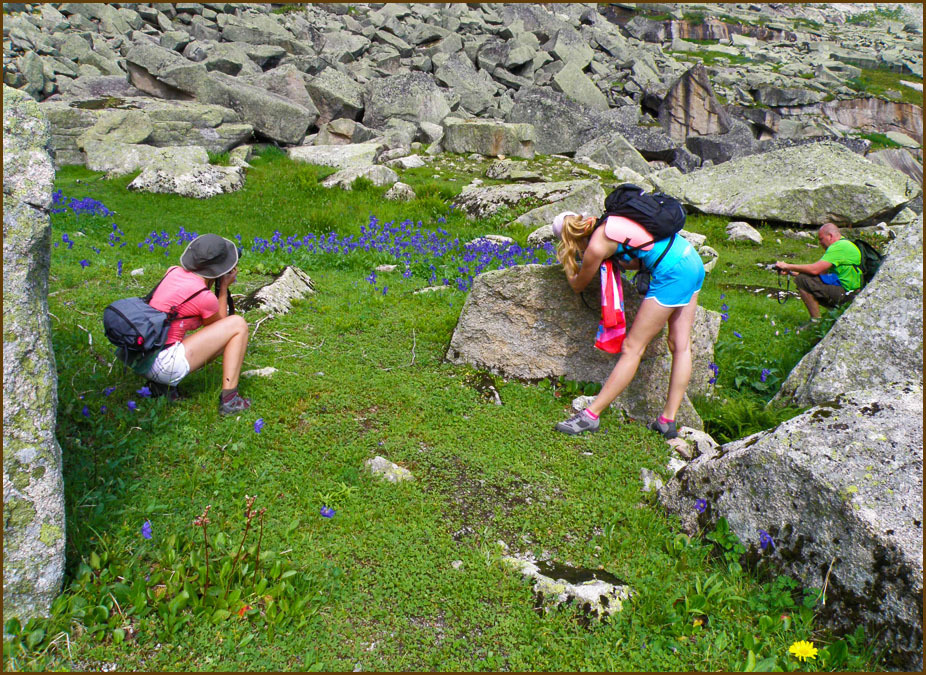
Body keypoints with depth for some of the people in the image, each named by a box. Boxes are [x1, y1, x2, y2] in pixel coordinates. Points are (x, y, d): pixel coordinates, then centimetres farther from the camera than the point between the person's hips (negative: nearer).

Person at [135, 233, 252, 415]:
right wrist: (223, 288, 12)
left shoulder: (173, 272, 5)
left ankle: (162, 385, 12)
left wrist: (210, 284, 14)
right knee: (238, 324, -2)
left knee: (224, 340, 27)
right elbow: (219, 322, 7)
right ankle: (229, 398, -4)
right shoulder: (205, 298, -16)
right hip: (163, 364, -8)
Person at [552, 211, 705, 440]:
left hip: (672, 272, -9)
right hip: (693, 260, 9)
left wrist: (565, 261, 27)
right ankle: (668, 420, 16)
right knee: (680, 345, 9)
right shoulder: (607, 222, 13)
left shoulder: (596, 246, -9)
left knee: (632, 348, -4)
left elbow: (577, 285, 11)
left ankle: (591, 415, 2)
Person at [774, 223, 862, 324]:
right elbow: (821, 270, 15)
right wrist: (792, 272, 7)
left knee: (802, 280, -17)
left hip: (844, 292, -11)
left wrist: (788, 266, -11)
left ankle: (816, 321, -14)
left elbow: (815, 269, -22)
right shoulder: (843, 244, 18)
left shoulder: (839, 247, -15)